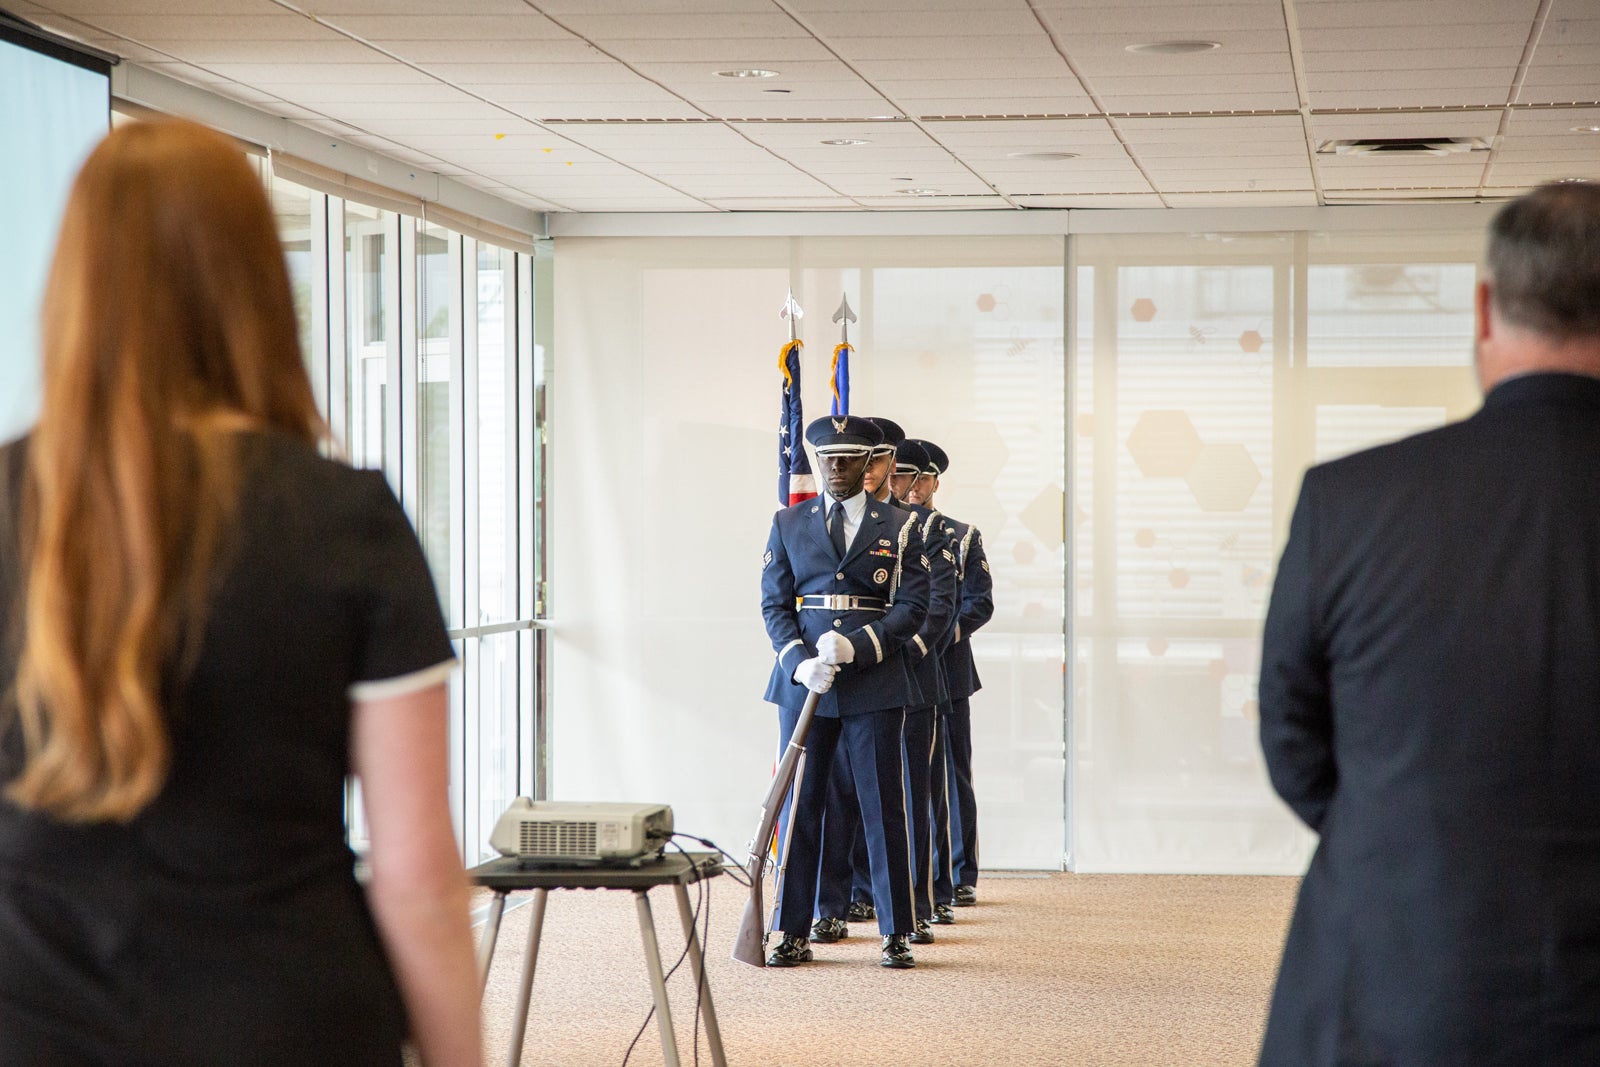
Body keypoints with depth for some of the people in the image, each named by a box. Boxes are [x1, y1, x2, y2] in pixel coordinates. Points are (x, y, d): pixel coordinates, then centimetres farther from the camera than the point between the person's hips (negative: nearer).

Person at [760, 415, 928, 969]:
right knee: (800, 804, 2)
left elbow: (913, 605, -2)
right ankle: (795, 933, 9)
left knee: (883, 806, 1)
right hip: (803, 681, 1)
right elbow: (774, 604, 6)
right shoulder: (788, 523, 10)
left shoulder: (899, 527, 5)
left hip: (875, 684, -1)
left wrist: (855, 646, -16)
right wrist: (800, 662, -11)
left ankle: (895, 934, 8)